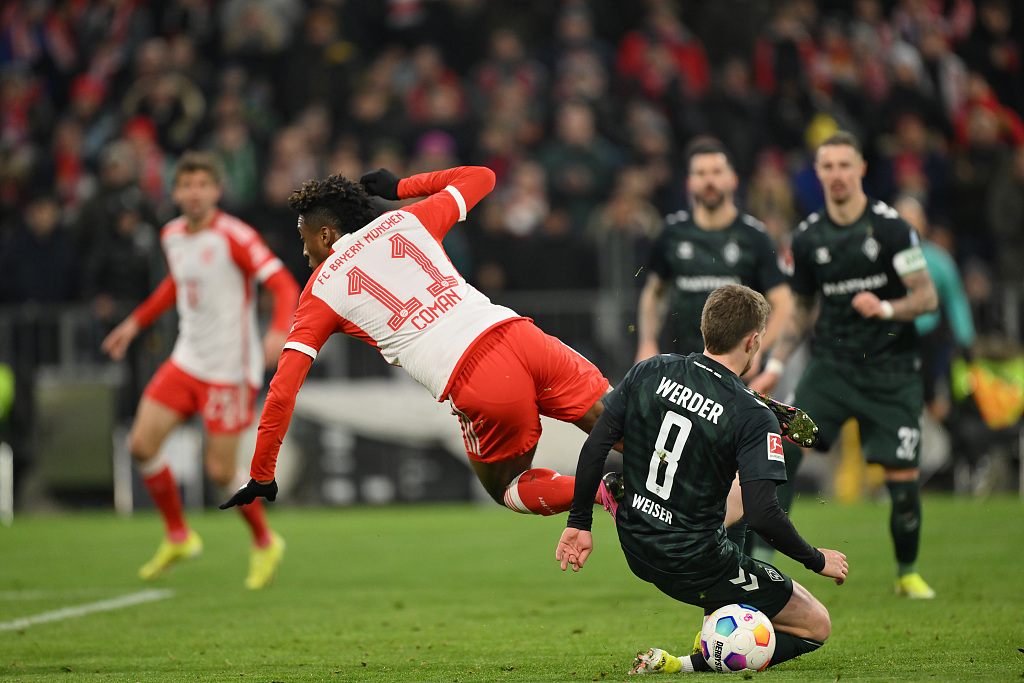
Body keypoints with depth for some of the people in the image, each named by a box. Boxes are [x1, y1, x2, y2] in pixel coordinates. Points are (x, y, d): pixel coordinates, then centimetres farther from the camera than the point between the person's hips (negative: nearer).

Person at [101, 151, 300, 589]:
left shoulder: (235, 237, -16)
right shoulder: (172, 236, 5)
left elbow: (285, 286, -21)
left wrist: (280, 331, -38)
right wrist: (136, 323, 26)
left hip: (230, 368, -7)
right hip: (186, 360, 7)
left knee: (220, 471, -6)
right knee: (141, 443, -3)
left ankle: (265, 543, 21)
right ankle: (178, 537, 17)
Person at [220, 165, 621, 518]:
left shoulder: (321, 289, 13)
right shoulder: (404, 222, 21)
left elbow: (283, 392, 8)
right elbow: (481, 177, 37)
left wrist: (261, 479, 17)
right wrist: (402, 187, 42)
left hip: (477, 387, -3)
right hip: (515, 331, 4)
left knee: (505, 488, 19)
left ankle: (602, 491, -8)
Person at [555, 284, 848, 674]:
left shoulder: (650, 372, -3)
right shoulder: (753, 418, -19)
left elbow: (595, 447, -1)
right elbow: (762, 514, -26)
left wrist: (579, 523, 10)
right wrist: (817, 561, -9)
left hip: (637, 548, 8)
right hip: (695, 563, -7)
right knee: (816, 626, 4)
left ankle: (717, 621, 33)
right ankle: (690, 665, -11)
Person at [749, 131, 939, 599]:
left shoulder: (891, 227, -7)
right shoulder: (807, 237, 5)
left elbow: (927, 297, -8)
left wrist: (886, 309, -27)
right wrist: (774, 367, 11)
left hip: (891, 370, -2)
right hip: (831, 364, 3)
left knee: (903, 479, -6)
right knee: (784, 447, -18)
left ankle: (908, 572, 18)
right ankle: (756, 559, -16)